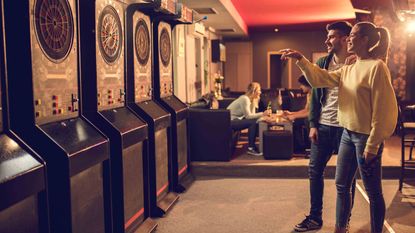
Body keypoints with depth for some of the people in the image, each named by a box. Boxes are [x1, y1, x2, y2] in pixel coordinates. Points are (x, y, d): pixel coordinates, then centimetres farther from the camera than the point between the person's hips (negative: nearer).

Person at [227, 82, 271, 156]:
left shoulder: (252, 100, 9)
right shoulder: (245, 99, -20)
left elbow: (252, 115, 2)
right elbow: (248, 116, -24)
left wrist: (264, 114, -12)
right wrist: (262, 114, -26)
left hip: (235, 119, 9)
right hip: (230, 121, -9)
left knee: (256, 121, -4)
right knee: (253, 123, -20)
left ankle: (252, 145, 4)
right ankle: (251, 148, -12)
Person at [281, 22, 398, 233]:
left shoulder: (377, 67, -14)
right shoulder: (348, 70, 11)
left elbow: (383, 110, -17)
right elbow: (320, 78, 9)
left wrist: (373, 145, -18)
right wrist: (301, 59, -2)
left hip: (366, 137, -9)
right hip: (348, 134, 9)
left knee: (373, 192, 4)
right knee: (341, 185, 16)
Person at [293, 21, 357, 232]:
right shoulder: (322, 63, 7)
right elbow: (315, 94, 8)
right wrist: (313, 124, 3)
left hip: (346, 127, -5)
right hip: (323, 126, 5)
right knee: (315, 171, 9)